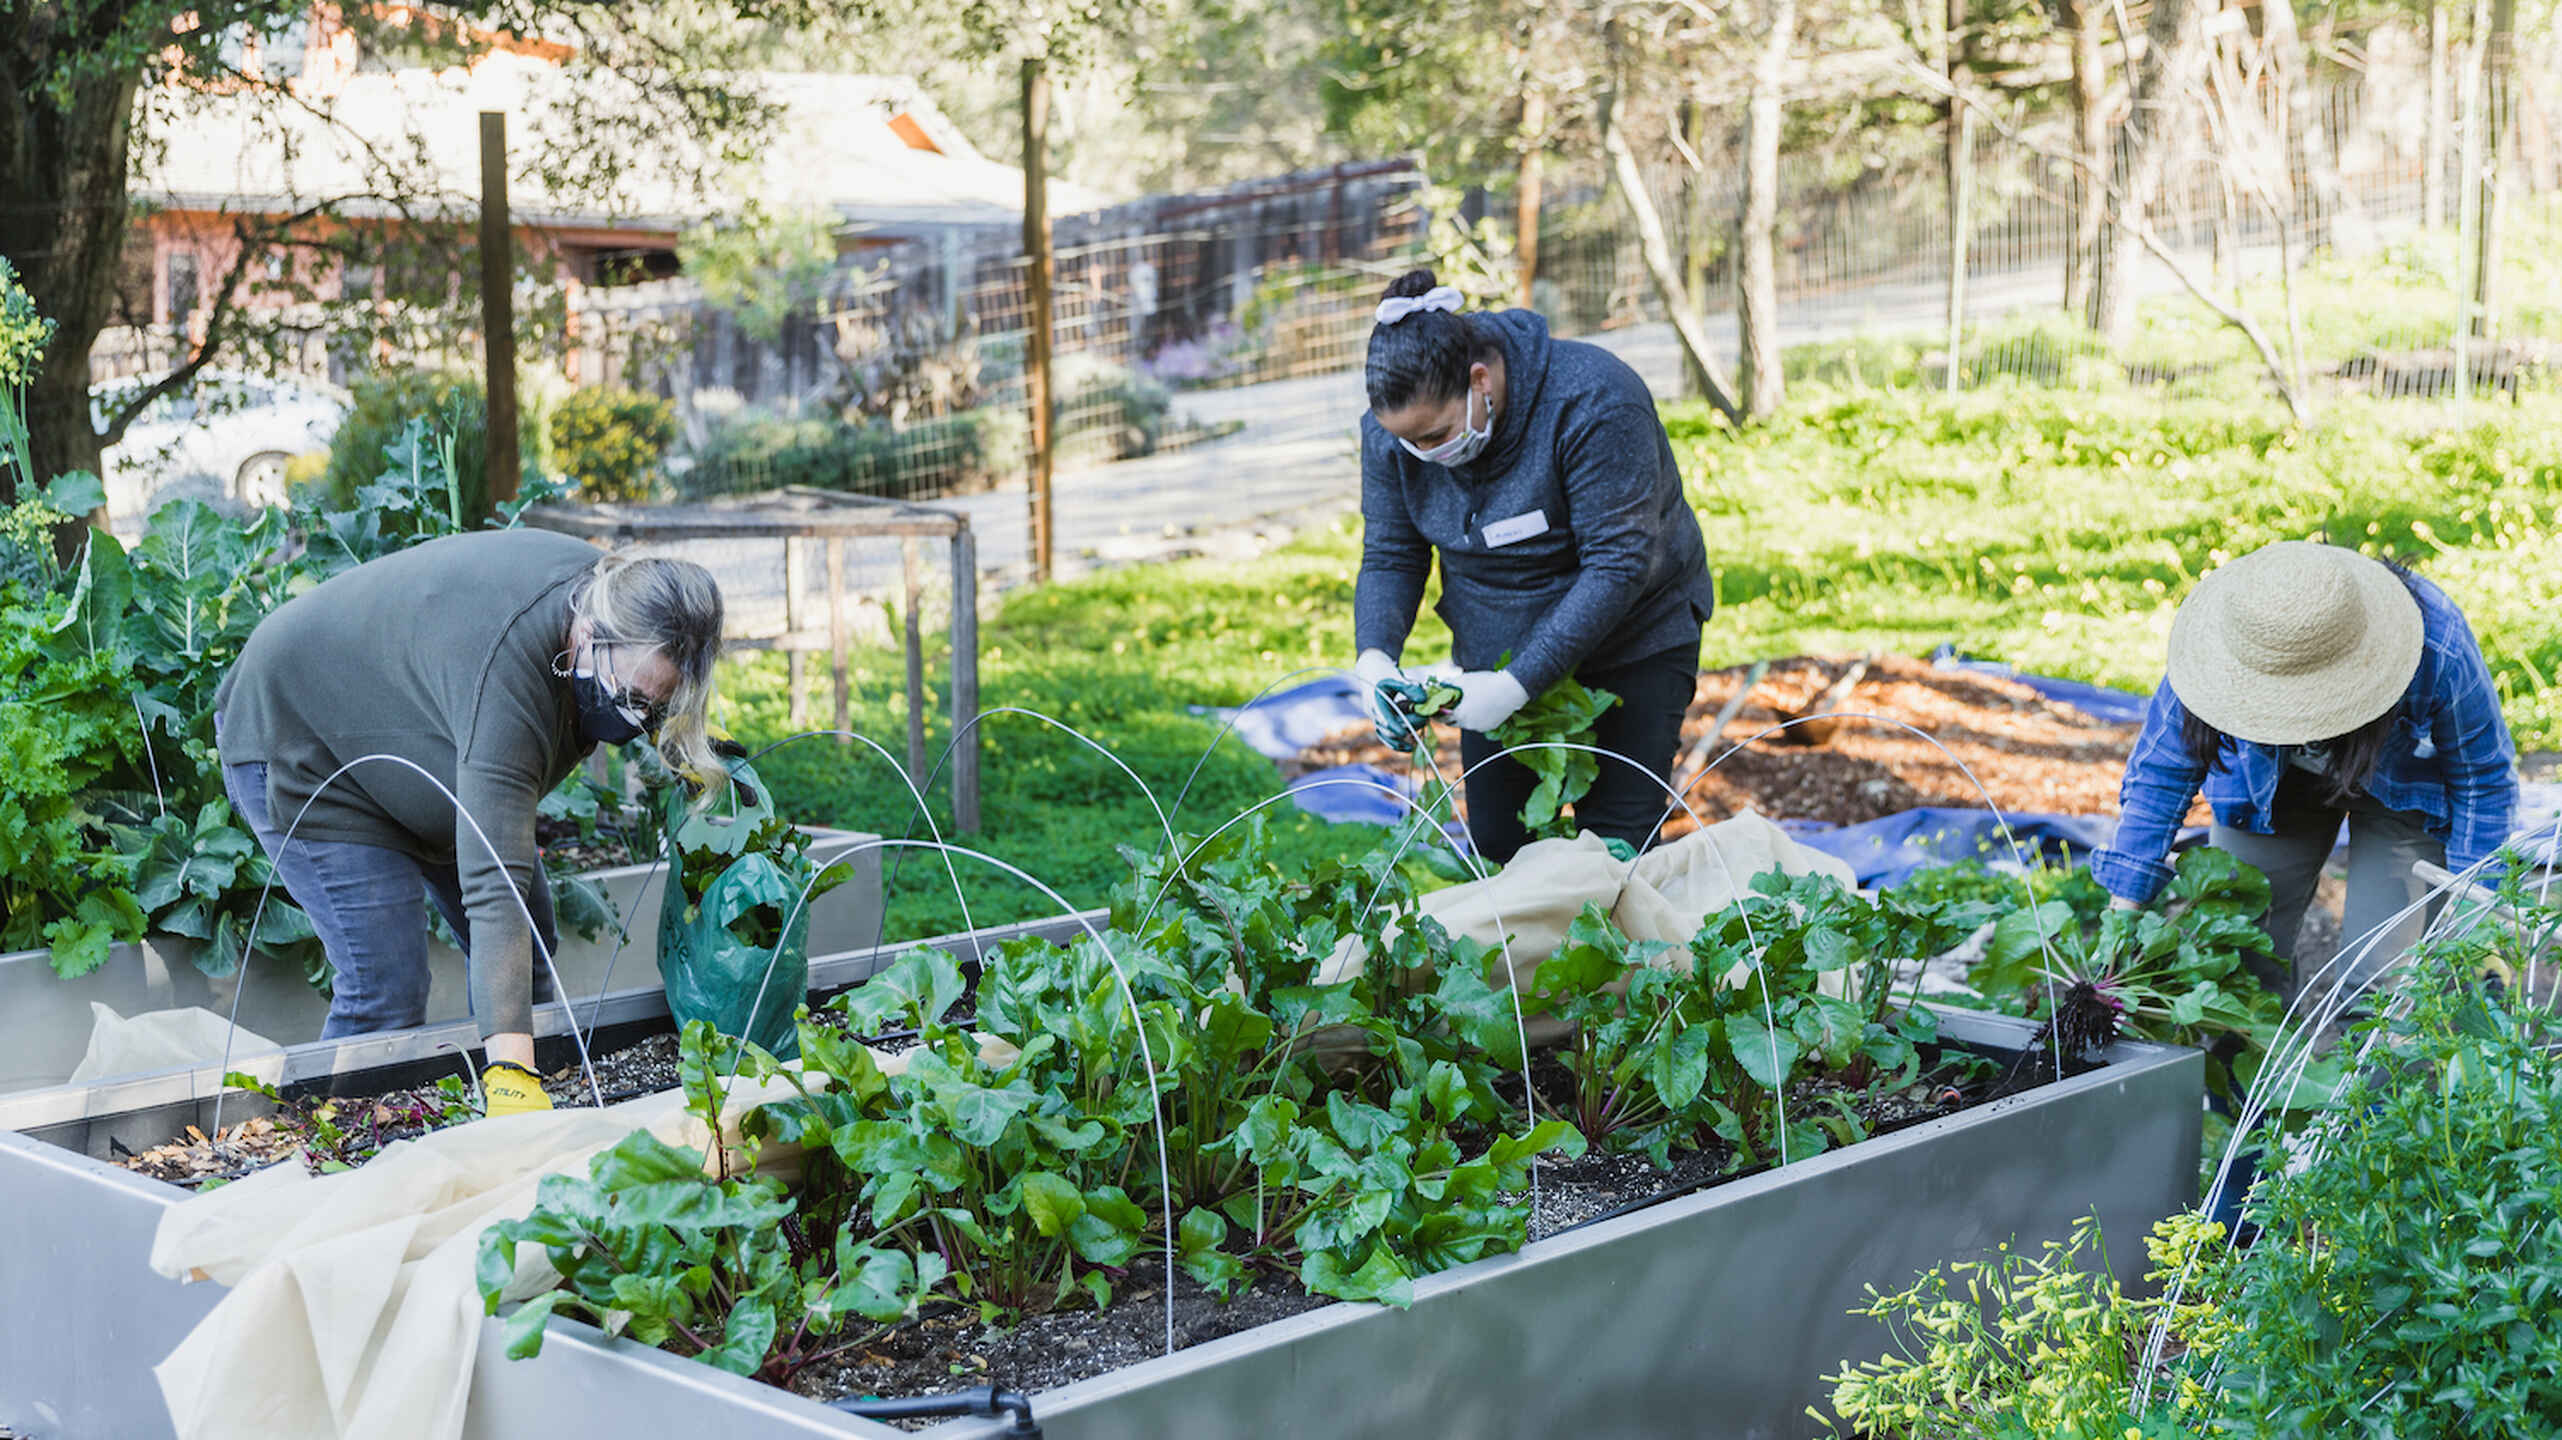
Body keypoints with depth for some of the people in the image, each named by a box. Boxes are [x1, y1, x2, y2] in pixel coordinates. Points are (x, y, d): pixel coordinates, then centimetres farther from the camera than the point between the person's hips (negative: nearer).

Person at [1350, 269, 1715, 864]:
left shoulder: (1592, 400, -29)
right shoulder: (1391, 426, -12)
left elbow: (1619, 565, -28)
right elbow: (1389, 557, -2)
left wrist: (1518, 682, -32)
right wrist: (1375, 655, -23)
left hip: (1633, 641, -4)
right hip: (1496, 655, 5)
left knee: (1614, 850, -7)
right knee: (1495, 850, 1)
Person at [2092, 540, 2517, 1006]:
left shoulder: (2441, 652, -38)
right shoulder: (2220, 648, -34)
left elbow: (2482, 781, -19)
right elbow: (2160, 774, -20)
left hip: (2405, 792, -1)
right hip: (2275, 782, 2)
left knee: (2381, 978, -12)